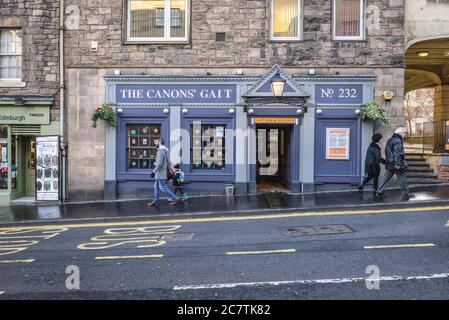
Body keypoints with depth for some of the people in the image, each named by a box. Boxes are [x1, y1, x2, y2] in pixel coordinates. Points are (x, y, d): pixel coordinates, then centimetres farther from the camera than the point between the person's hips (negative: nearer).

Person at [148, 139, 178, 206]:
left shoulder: (161, 151, -18)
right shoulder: (165, 151, 13)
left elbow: (159, 164, -25)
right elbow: (168, 162, 18)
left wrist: (154, 172, -21)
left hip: (160, 172, -10)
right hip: (161, 173, 10)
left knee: (162, 187, -5)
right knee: (156, 186, 13)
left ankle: (174, 198, -2)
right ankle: (155, 201, 16)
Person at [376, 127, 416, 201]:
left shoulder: (390, 140, 16)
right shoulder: (398, 141, -14)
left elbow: (387, 151, 22)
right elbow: (397, 153, -21)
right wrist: (398, 164, -22)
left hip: (389, 163, 9)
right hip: (396, 164, -9)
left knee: (386, 177, 9)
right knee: (402, 178, 2)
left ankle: (379, 192, 6)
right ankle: (406, 193, 10)